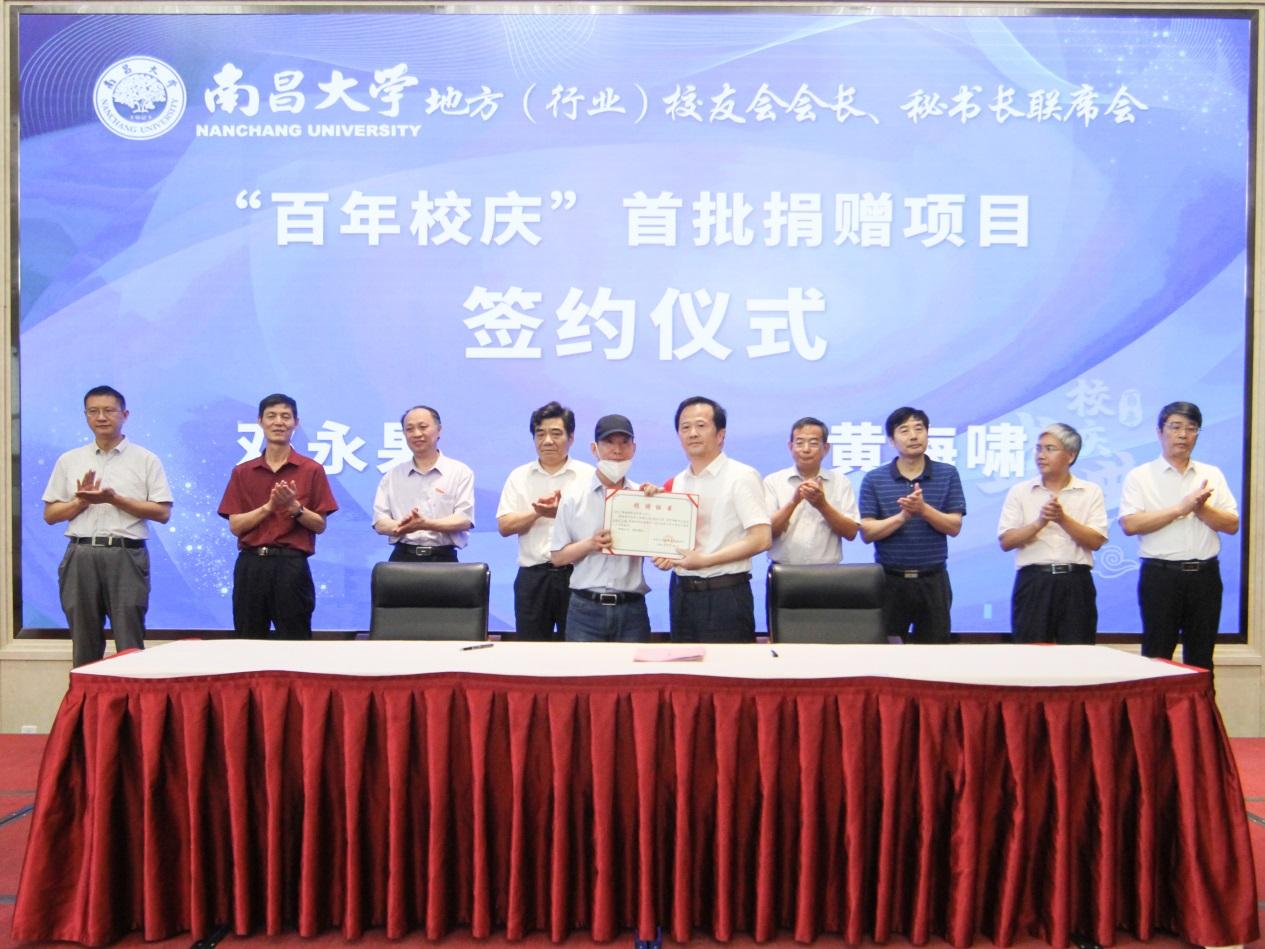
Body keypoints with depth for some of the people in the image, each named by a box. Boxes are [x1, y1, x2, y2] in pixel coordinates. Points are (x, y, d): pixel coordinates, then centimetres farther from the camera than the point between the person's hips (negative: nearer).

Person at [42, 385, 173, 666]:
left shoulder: (146, 460, 4)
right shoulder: (69, 461, 12)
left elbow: (163, 513, -2)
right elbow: (50, 515, 12)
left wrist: (115, 499, -11)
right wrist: (82, 500, -7)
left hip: (127, 556, -3)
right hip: (81, 556, 3)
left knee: (130, 647, -1)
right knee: (84, 647, 9)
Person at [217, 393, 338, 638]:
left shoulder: (312, 470, 2)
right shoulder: (242, 472, 9)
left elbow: (320, 525, 2)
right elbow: (235, 526, 2)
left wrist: (295, 508, -15)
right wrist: (269, 506, -12)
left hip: (292, 565, -2)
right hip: (250, 565, 2)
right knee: (248, 644, 9)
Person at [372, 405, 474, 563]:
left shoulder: (460, 472, 4)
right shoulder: (392, 476, 13)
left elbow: (464, 520, -5)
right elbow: (380, 522, 7)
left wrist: (426, 524, -21)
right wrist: (400, 526, -16)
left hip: (443, 559, -2)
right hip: (403, 558, 2)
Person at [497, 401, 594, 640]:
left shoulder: (589, 476, 3)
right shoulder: (519, 476, 10)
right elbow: (504, 526, 3)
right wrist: (537, 512, -12)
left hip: (575, 574, -2)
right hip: (533, 575, 2)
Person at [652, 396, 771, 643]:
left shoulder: (741, 476, -8)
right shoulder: (676, 483, 11)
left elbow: (761, 539, -15)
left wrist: (705, 560, -18)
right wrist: (662, 554, -4)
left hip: (724, 594, -6)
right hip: (681, 592, 6)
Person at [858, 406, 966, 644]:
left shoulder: (948, 475, 3)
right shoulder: (873, 479, -1)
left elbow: (954, 527, -3)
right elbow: (867, 532, -7)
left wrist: (923, 509, -19)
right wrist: (902, 516, -20)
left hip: (933, 580, 1)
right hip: (890, 579, -1)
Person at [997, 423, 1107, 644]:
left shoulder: (1091, 492, 7)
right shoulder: (1020, 492, 6)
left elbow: (1096, 541, -2)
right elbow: (1006, 541, -1)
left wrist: (1063, 519, -13)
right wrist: (1040, 522, -14)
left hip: (1076, 583, 0)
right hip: (1033, 581, 0)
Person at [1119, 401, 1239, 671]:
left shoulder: (1212, 475, 12)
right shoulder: (1139, 477, 1)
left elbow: (1232, 525, 6)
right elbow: (1130, 524, -12)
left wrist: (1201, 508, -10)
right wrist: (1180, 508, -12)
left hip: (1205, 575, 3)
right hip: (1161, 575, -3)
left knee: (1201, 657, 9)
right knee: (1157, 656, 1)